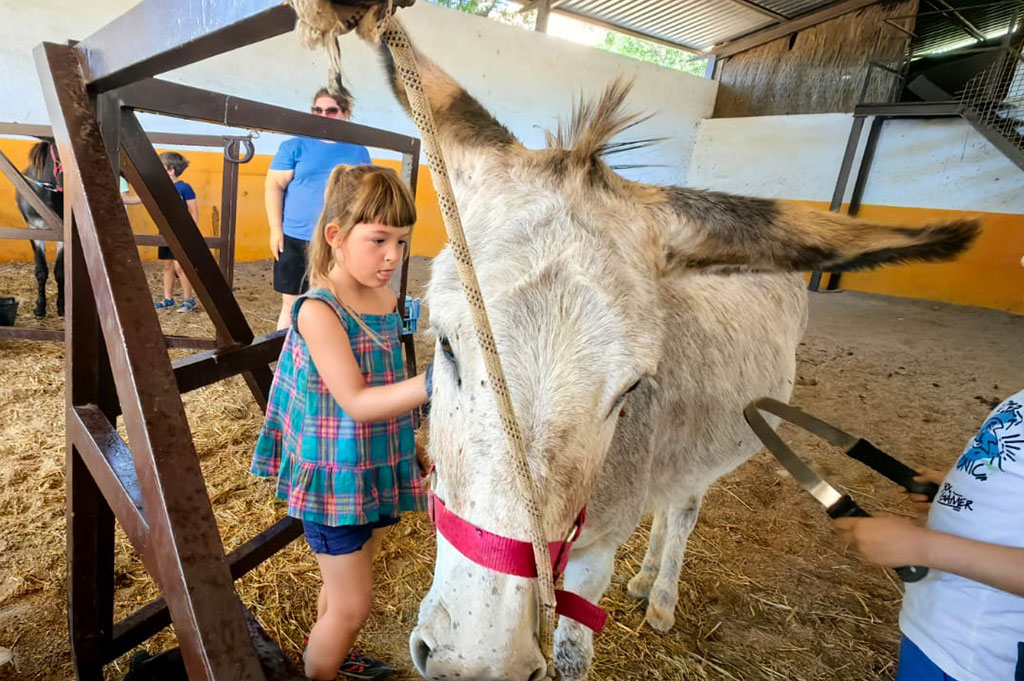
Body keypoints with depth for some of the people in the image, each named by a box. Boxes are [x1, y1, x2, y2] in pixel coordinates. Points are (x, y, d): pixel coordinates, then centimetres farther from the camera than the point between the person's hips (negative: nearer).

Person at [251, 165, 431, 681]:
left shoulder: (388, 301, 0)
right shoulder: (319, 310, -21)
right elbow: (356, 402, -28)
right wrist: (432, 382, -40)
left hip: (378, 469, 7)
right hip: (335, 477, -6)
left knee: (344, 587, 27)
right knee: (352, 606, 7)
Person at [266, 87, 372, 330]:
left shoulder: (358, 151, 10)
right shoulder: (295, 146, 4)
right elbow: (273, 186, 1)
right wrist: (276, 230, -7)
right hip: (296, 239, -1)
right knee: (292, 305, 4)